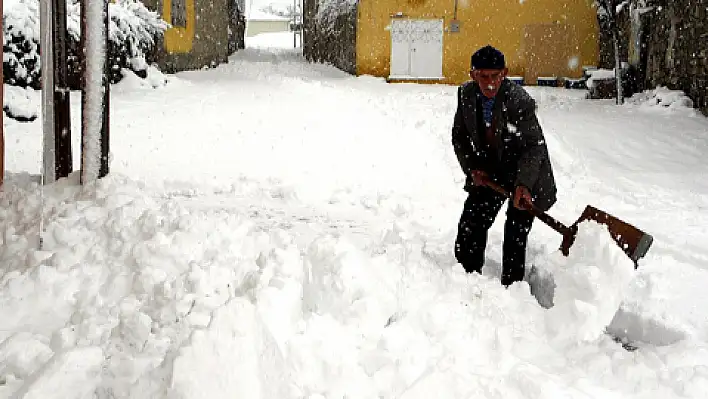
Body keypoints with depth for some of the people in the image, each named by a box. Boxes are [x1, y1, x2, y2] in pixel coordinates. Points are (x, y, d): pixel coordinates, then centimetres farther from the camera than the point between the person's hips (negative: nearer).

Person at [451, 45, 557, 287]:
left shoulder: (520, 101, -27)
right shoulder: (466, 95, -9)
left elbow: (534, 146, -28)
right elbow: (459, 136, 5)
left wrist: (524, 184, -41)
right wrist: (472, 168, -7)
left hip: (525, 176, -5)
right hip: (488, 173, 6)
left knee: (515, 239, -7)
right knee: (470, 227, 7)